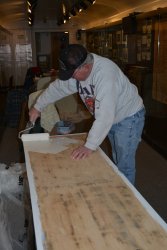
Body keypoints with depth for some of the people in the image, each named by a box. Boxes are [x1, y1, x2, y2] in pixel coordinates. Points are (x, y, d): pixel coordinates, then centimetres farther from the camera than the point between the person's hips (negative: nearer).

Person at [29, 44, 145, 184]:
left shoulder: (105, 72, -37)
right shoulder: (76, 70, -11)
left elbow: (104, 114, -41)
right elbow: (57, 87, 5)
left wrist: (90, 146, -41)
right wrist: (38, 107, 6)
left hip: (129, 117, -7)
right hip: (111, 119, 8)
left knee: (124, 166, -2)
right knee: (116, 161, 19)